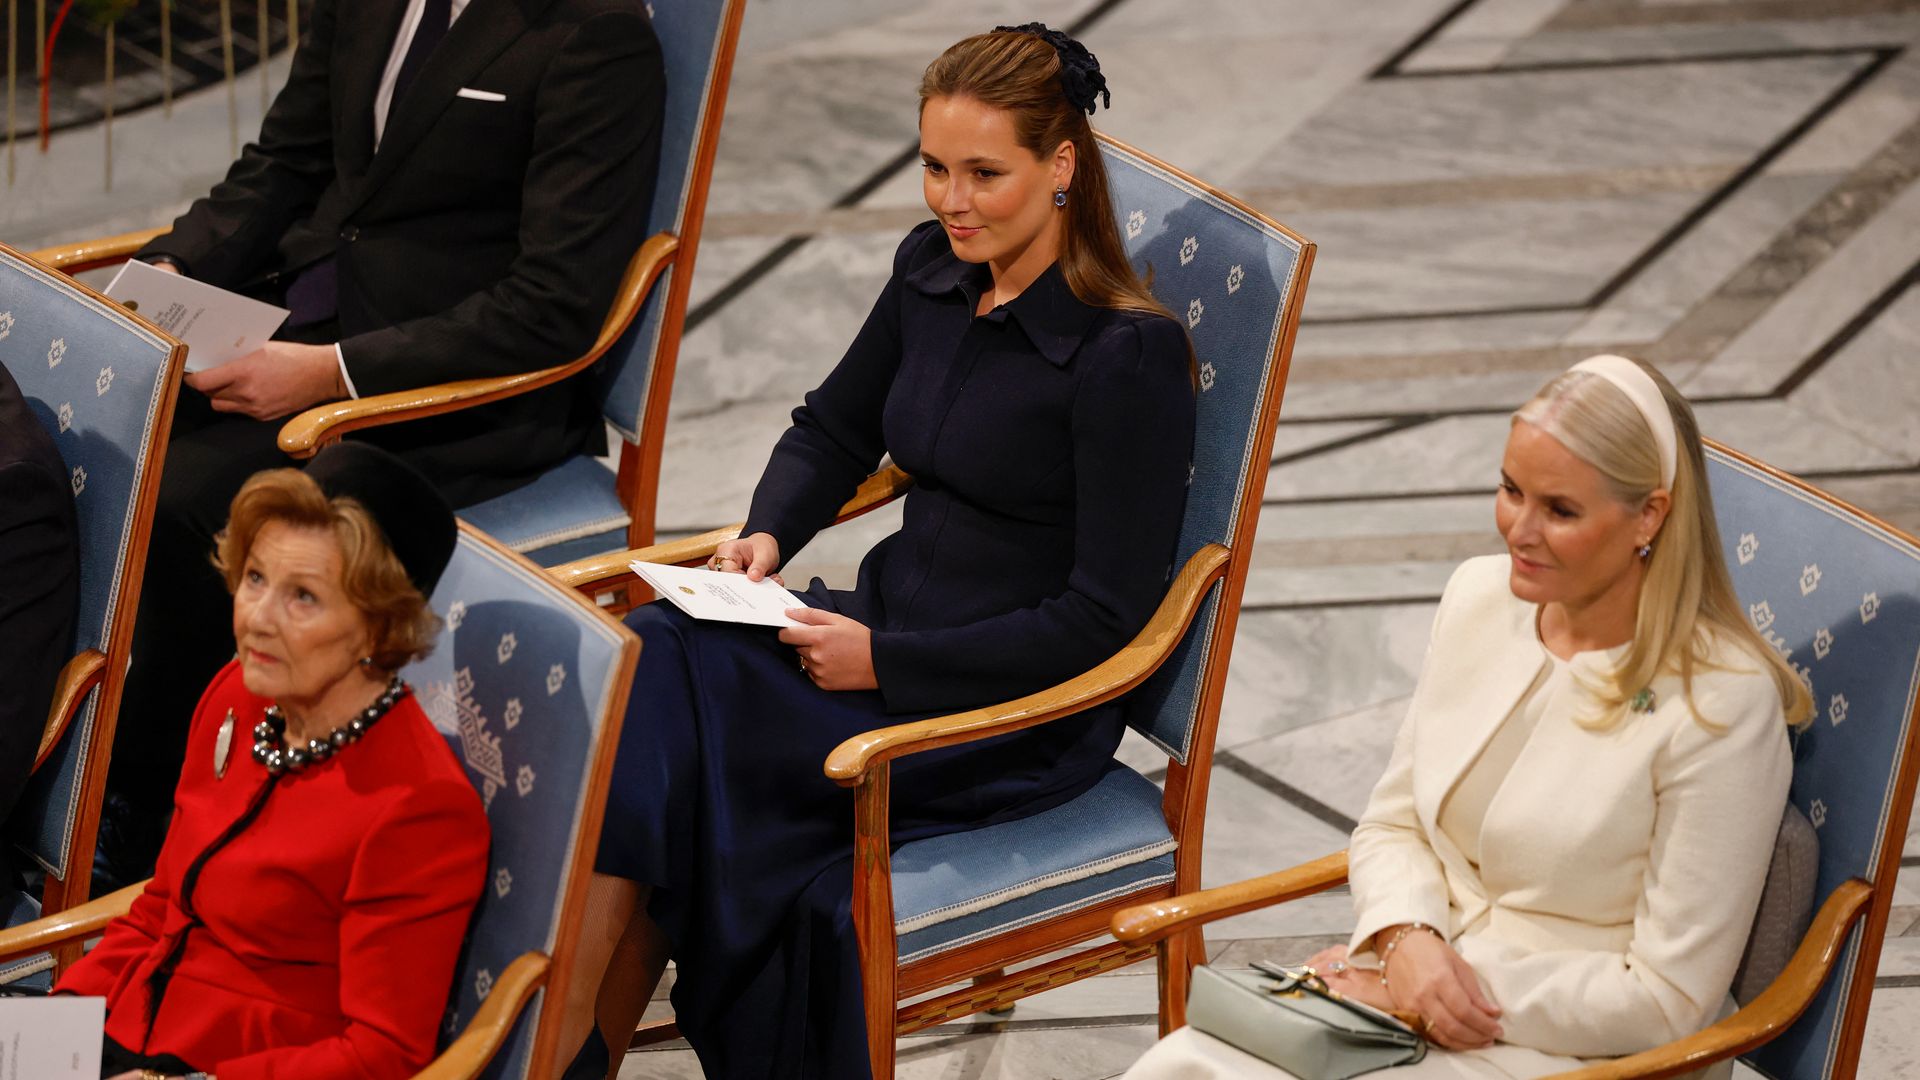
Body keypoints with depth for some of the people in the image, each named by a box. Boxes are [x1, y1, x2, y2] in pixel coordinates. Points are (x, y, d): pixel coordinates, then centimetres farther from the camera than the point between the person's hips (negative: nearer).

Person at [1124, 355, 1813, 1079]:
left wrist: (1477, 986, -15)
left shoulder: (1721, 703, -16)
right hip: (1412, 985, 6)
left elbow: (1669, 1001, -14)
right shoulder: (1480, 596, 4)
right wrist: (1408, 939, -9)